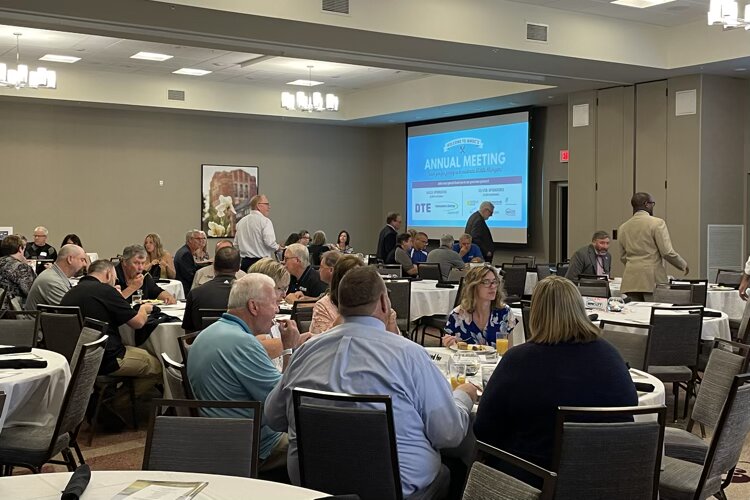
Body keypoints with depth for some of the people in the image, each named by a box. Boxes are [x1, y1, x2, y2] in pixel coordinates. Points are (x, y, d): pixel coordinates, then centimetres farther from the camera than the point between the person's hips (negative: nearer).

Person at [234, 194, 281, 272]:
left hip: (245, 262, 7)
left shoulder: (241, 222, 12)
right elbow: (269, 242, -18)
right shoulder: (265, 221, -9)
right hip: (262, 262, -7)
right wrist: (277, 247, 1)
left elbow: (236, 244, 16)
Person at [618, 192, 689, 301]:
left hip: (630, 281, 5)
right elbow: (667, 252, -9)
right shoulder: (657, 223, -6)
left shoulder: (623, 227, 10)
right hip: (653, 280, -5)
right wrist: (683, 265, 7)